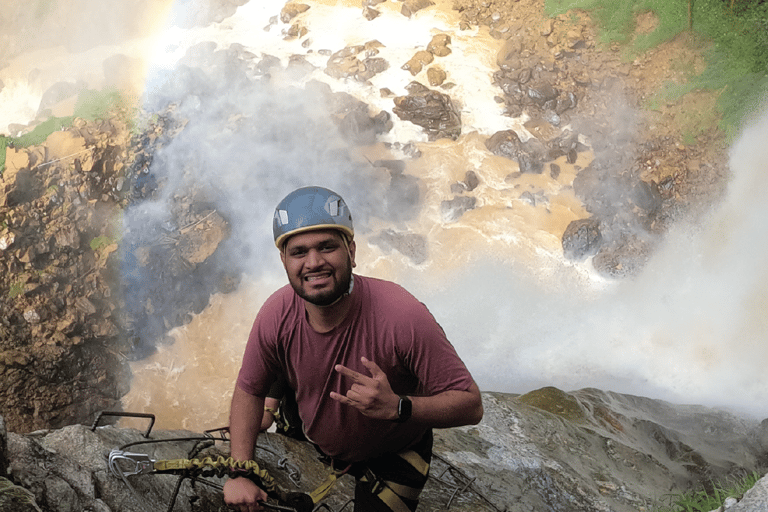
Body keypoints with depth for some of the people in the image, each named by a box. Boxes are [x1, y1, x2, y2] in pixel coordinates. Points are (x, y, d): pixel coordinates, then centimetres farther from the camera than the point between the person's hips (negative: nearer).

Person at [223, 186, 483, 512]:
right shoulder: (276, 316, -24)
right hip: (314, 448, 4)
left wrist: (396, 407, -47)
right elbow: (248, 390, -6)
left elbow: (471, 404, -32)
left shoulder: (403, 316, -37)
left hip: (392, 457, -3)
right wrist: (240, 474, -14)